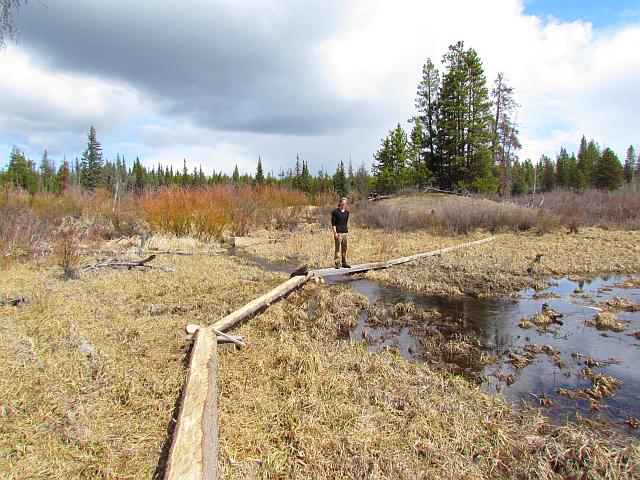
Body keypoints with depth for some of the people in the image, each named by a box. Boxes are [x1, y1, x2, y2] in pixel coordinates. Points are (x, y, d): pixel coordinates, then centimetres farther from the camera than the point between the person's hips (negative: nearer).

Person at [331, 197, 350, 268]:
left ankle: (344, 263, 16)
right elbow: (333, 223, -8)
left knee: (345, 248, 9)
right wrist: (335, 232, -14)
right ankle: (337, 264, -3)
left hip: (345, 232, 6)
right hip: (338, 232, -6)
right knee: (338, 248, -7)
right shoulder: (335, 211, -4)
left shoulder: (347, 212, 13)